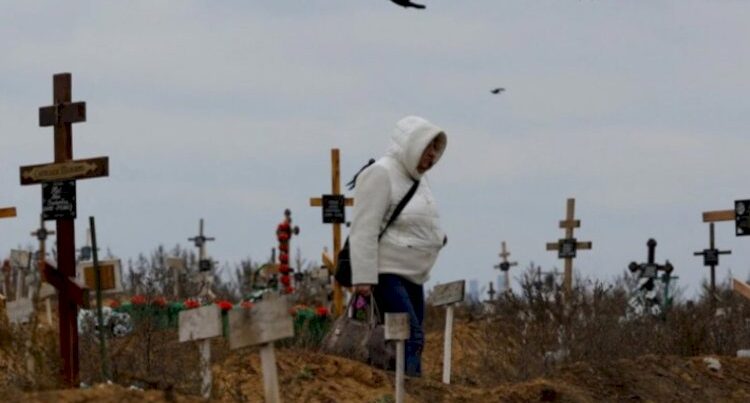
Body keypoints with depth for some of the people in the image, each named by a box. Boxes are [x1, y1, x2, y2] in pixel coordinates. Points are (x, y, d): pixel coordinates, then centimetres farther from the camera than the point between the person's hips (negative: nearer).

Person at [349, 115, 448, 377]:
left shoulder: (416, 177, 16)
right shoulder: (381, 174, -12)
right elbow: (364, 230, -18)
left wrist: (437, 238, 11)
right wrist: (364, 278, -23)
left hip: (412, 275, 9)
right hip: (386, 274, -9)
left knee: (412, 340, 5)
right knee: (410, 337, -19)